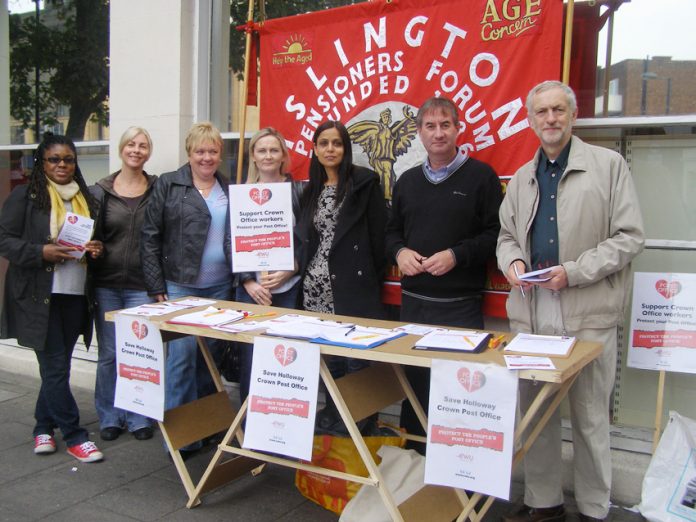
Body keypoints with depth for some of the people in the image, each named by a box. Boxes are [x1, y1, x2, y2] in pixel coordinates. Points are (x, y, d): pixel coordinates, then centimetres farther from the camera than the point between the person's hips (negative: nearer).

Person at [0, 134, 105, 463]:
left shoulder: (86, 199, 14)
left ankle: (44, 427, 30)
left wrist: (97, 249, 1)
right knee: (55, 367, -2)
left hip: (76, 295, 5)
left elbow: (97, 238, 23)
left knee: (56, 366, 14)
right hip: (39, 296, -5)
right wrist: (41, 252, -21)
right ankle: (73, 435, 8)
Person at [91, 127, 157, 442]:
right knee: (108, 353, 8)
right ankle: (110, 417, 23)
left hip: (141, 286, -1)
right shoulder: (101, 191, 4)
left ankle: (139, 418, 18)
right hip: (106, 284, 1)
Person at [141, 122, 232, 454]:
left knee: (212, 354, 10)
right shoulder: (168, 185, 0)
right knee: (182, 353, -6)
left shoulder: (229, 190, 11)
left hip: (220, 287, 4)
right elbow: (150, 237, -3)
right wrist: (157, 287, -7)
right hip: (180, 286, -4)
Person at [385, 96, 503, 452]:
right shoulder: (407, 181, 14)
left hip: (460, 305, -5)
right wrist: (399, 252, -1)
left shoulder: (480, 176, -1)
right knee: (414, 384, 12)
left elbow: (496, 234, -7)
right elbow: (392, 231, 20)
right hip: (412, 301, 5)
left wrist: (456, 255, -17)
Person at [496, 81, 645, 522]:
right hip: (532, 312, 5)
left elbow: (630, 237, -6)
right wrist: (513, 261, -2)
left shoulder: (609, 165, -1)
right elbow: (507, 235, 20)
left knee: (590, 416, 7)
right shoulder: (522, 178, 14)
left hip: (589, 314, -4)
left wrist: (574, 272, -16)